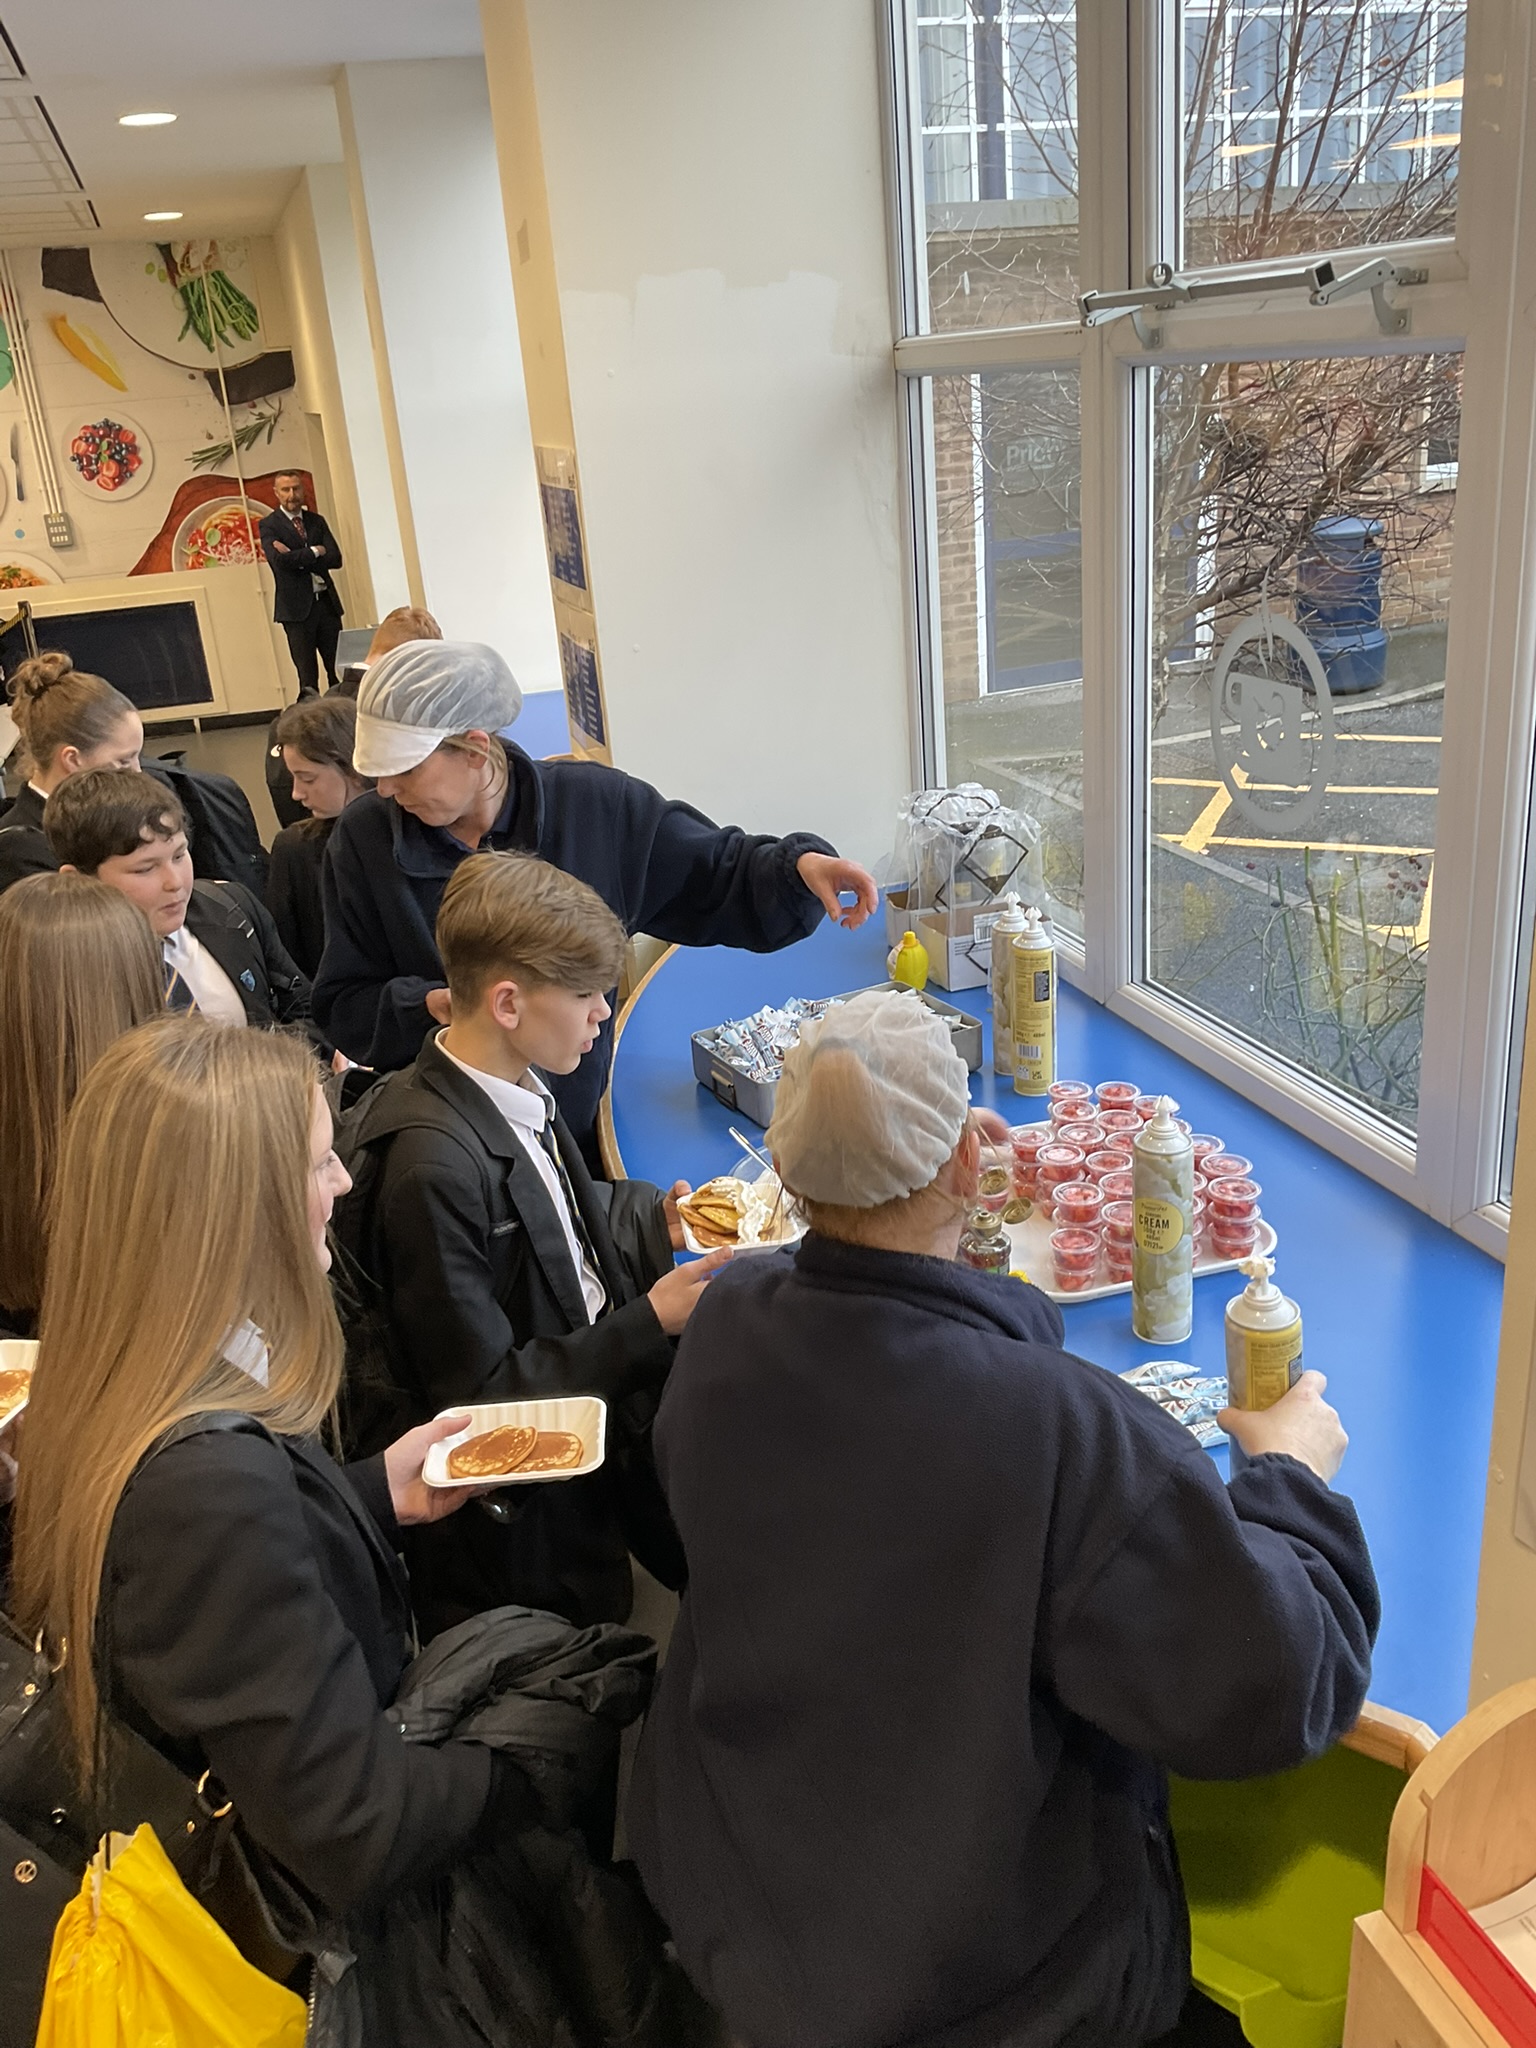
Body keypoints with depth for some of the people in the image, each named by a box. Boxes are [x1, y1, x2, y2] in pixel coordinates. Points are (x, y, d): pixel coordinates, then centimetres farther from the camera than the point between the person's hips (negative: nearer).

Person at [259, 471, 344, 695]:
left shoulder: (316, 521, 13)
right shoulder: (269, 525, 1)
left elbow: (335, 559, -1)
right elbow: (280, 560, -17)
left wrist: (298, 557, -11)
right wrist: (314, 552, -10)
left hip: (326, 602, 4)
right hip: (297, 607, -4)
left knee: (338, 670, 1)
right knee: (307, 675, -1)